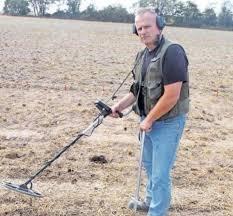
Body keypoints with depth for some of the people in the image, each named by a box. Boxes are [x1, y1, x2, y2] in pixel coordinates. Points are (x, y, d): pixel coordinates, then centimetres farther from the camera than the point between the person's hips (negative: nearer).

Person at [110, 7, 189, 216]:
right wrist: (120, 105, 4)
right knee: (149, 164, 25)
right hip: (148, 120, 9)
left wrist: (149, 120, -17)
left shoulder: (172, 52, -22)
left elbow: (171, 96, -26)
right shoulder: (143, 55, 6)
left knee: (160, 174, -1)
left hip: (168, 123, -9)